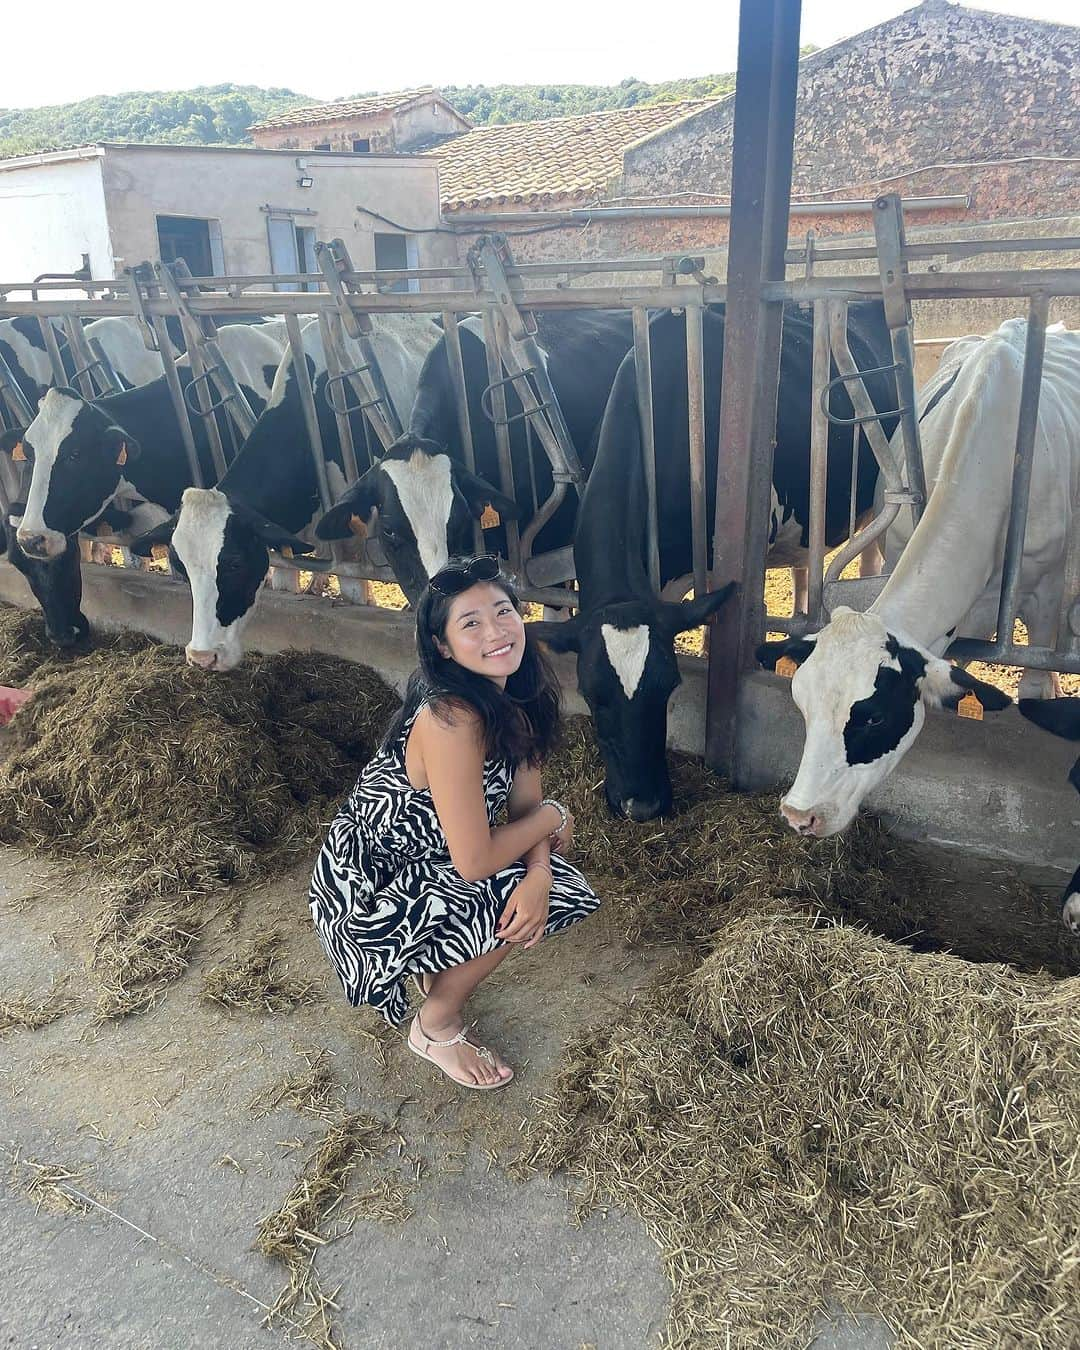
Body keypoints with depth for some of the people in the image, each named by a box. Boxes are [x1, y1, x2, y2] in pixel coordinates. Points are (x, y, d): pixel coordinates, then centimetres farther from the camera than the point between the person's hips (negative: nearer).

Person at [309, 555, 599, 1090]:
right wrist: (553, 818, -13)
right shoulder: (452, 720, -32)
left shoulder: (511, 696, -6)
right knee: (514, 899, -18)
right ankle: (437, 1026, 6)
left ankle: (439, 967, 18)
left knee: (548, 887, -1)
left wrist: (538, 874, -21)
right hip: (366, 894, -8)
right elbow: (474, 861, -29)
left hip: (413, 861, 8)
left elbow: (524, 801, -2)